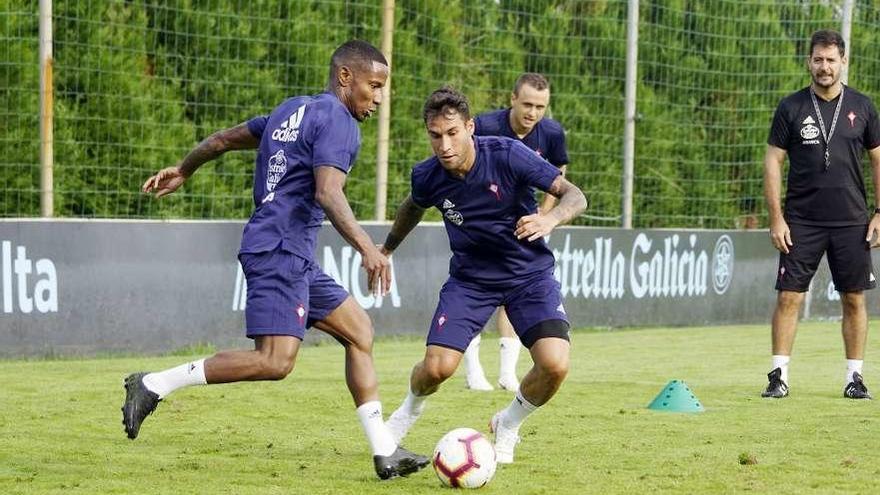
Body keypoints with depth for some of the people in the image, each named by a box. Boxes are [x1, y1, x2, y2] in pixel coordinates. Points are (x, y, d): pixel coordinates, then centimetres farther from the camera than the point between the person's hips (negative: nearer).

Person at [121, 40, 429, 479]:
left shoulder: (292, 110, 20)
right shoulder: (337, 121, -8)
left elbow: (224, 138, 28)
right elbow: (327, 192, -22)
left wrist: (182, 171, 43)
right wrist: (367, 249, -29)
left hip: (294, 258, 11)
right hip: (280, 249, -11)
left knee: (358, 331, 12)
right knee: (275, 361, -20)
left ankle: (385, 452, 10)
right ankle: (154, 385, -16)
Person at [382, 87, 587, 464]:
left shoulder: (507, 156, -23)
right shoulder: (427, 177, -13)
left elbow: (575, 196, -20)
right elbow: (413, 207, 13)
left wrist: (550, 218, -41)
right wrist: (387, 249, 28)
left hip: (529, 273, -1)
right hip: (470, 277, 2)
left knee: (555, 365, -21)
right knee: (437, 367, -15)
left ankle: (508, 425, 12)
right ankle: (411, 408, 24)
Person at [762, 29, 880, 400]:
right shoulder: (792, 108, 1)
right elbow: (772, 162, 2)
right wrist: (776, 219, -5)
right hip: (802, 222, -1)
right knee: (789, 297, -6)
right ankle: (779, 376, -2)